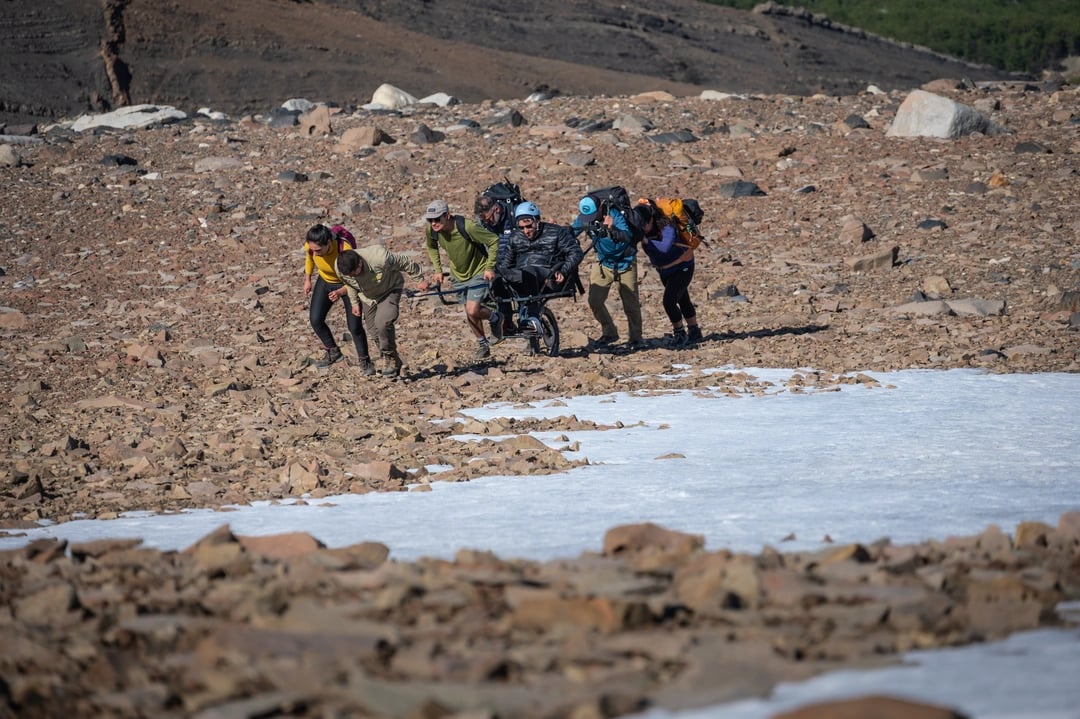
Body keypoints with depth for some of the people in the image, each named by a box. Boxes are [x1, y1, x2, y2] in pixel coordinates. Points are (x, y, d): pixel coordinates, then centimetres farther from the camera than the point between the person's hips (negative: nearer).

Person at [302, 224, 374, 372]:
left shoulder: (345, 249, -39)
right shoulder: (311, 246, -26)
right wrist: (307, 280, 3)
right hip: (325, 281, 4)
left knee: (354, 326, -7)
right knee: (315, 320, -4)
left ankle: (364, 361, 16)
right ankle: (333, 352, 20)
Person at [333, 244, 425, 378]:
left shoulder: (380, 258, -41)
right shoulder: (339, 268, -26)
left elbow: (405, 263, -22)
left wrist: (419, 279, -8)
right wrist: (354, 302, 8)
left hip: (389, 290, -5)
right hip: (368, 296, 5)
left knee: (383, 322, -26)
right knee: (375, 330, 4)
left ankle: (390, 359, -7)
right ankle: (394, 363, 22)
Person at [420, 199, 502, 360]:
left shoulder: (467, 227, -33)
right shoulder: (431, 230, -17)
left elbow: (494, 240, -20)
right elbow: (431, 247, 9)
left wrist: (490, 267, -19)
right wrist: (438, 270, 3)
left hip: (478, 272, -5)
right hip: (458, 275, 5)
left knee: (472, 311, -18)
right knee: (470, 314, 11)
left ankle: (494, 317, 15)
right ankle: (482, 345, 33)